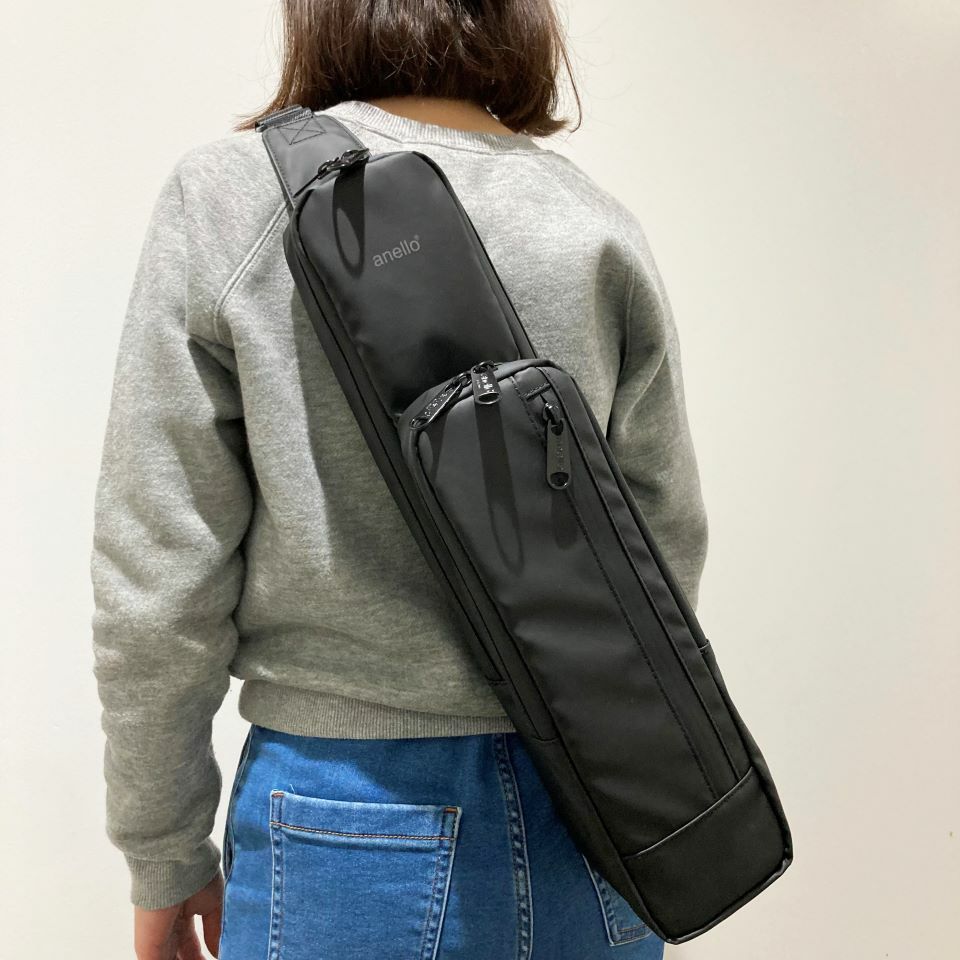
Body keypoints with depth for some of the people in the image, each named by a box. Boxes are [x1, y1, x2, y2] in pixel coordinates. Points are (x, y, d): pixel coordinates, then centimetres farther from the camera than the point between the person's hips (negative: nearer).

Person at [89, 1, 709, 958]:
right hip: (582, 823, 4)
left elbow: (159, 575, -10)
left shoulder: (227, 196, -9)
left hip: (362, 816, -3)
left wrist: (165, 858, 3)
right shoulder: (601, 228, -2)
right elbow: (669, 546, 2)